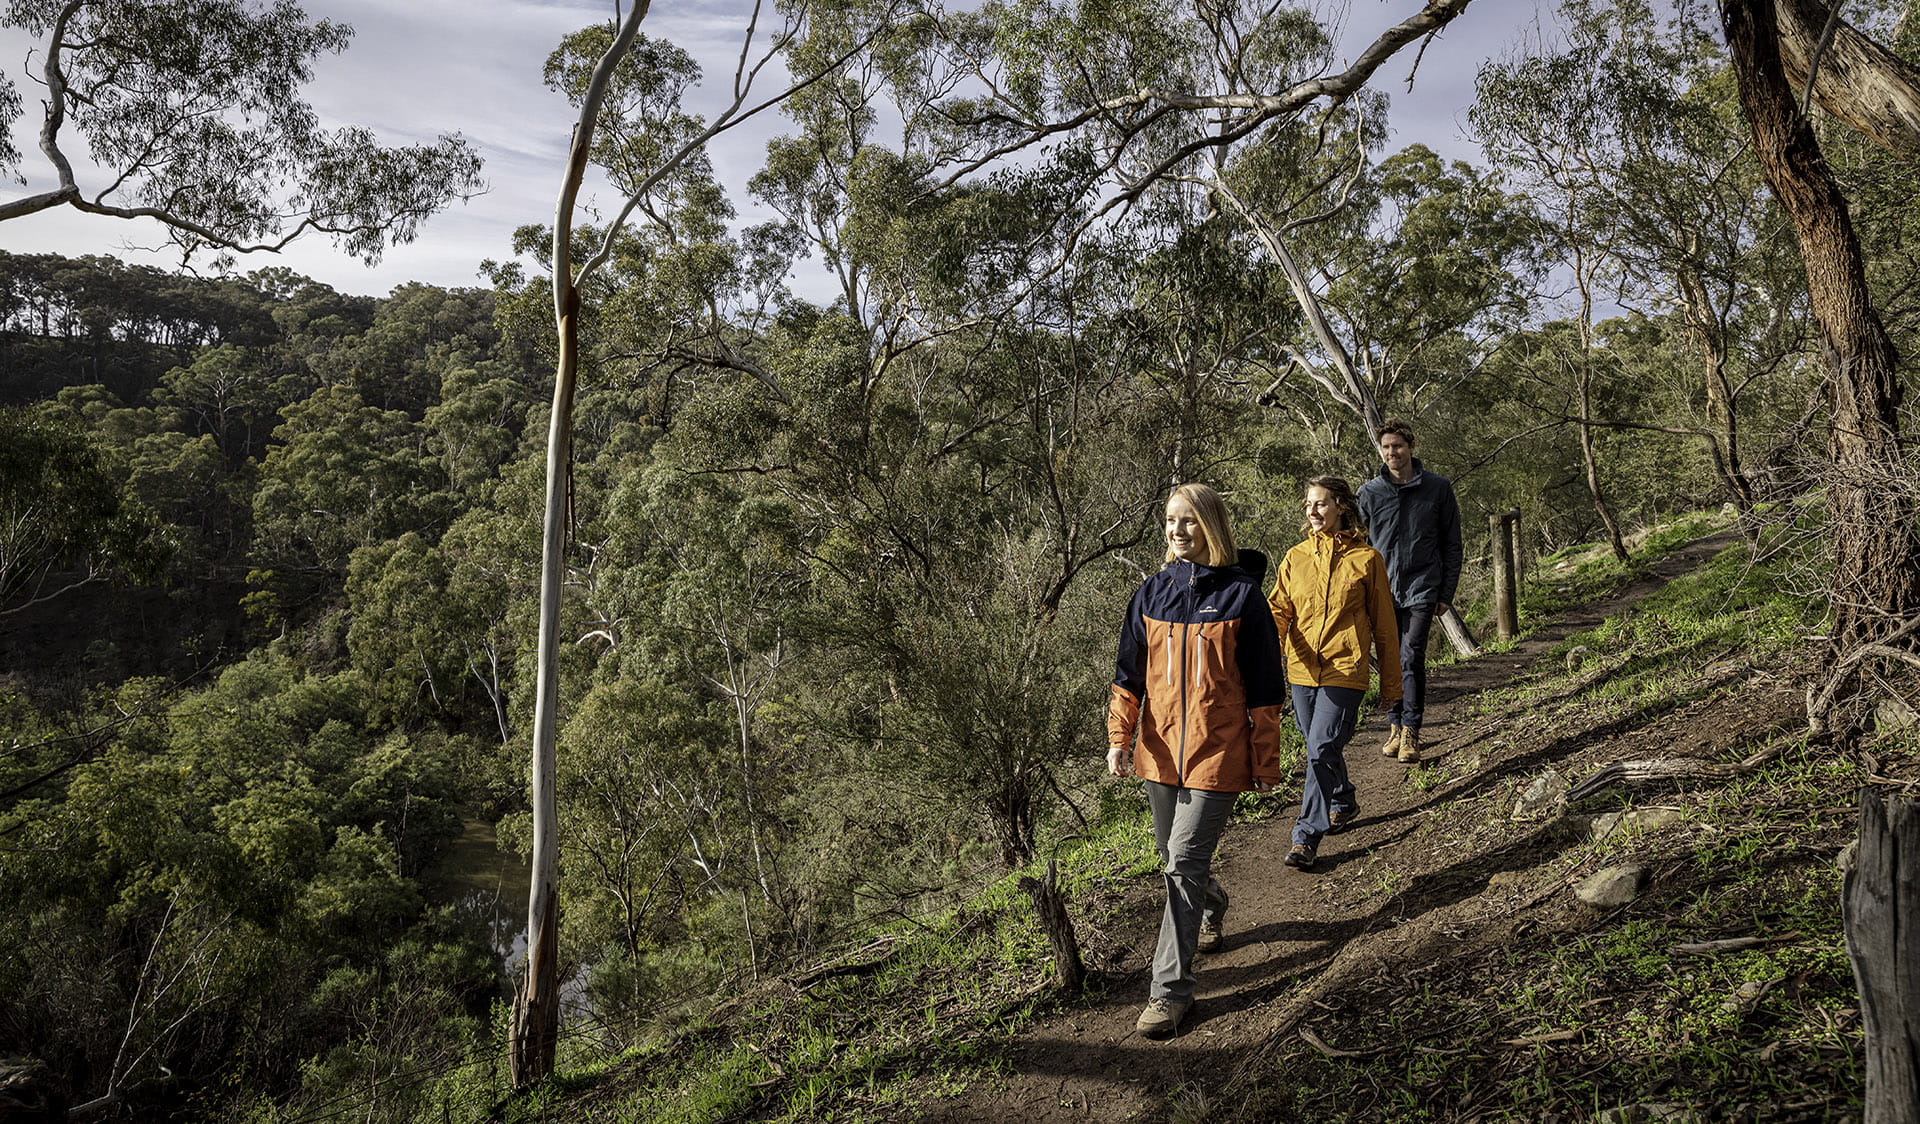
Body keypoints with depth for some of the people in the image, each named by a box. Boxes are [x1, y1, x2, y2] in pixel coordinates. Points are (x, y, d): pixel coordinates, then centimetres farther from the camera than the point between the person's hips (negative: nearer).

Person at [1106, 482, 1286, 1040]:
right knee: (1174, 858, 18)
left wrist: (1267, 762, -1)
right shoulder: (1151, 594, 4)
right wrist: (1119, 736, -5)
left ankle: (1170, 989, 0)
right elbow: (1129, 673, 7)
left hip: (1218, 752, -5)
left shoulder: (1241, 594, -7)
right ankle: (1211, 911, 50)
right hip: (1160, 749, 5)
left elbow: (1263, 686, -3)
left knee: (1184, 862, -9)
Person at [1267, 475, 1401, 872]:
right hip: (1302, 668, 4)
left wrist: (1390, 682, 7)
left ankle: (1307, 836, -5)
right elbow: (1279, 608, 0)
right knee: (1321, 747, 17)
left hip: (1344, 669, -4)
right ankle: (1344, 802, 43)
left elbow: (1384, 625, 4)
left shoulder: (1366, 558, -2)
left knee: (1321, 749, -12)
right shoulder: (1295, 557, 8)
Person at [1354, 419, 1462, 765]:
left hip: (1421, 590, -2)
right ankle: (1395, 727, 19)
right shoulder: (1369, 492, 2)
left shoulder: (1438, 488, 0)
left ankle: (1411, 733, -3)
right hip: (1382, 590, 2)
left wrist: (1446, 594, 2)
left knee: (1412, 659, -10)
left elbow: (1452, 545, 4)